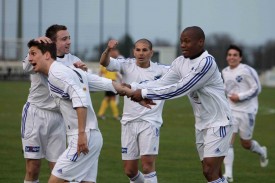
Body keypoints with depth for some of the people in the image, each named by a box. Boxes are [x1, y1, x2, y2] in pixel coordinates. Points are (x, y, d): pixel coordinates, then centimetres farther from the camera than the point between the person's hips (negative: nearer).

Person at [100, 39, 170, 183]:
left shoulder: (160, 70, 0)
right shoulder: (127, 65, 2)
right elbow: (104, 62, -13)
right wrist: (108, 49, -34)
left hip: (150, 122, -2)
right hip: (129, 122, 2)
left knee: (147, 163, -18)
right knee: (129, 170, 8)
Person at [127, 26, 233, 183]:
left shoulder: (207, 62, -22)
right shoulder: (180, 62, 3)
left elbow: (179, 89, -25)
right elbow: (162, 82, -1)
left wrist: (144, 93, -23)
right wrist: (134, 88, -15)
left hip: (218, 122, -8)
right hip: (202, 124, 8)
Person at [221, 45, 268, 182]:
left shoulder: (247, 70, -13)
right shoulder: (225, 72, 7)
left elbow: (257, 88, -13)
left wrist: (240, 97, -18)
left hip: (247, 111, -5)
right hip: (232, 111, 5)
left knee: (245, 144, 8)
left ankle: (261, 152, 44)